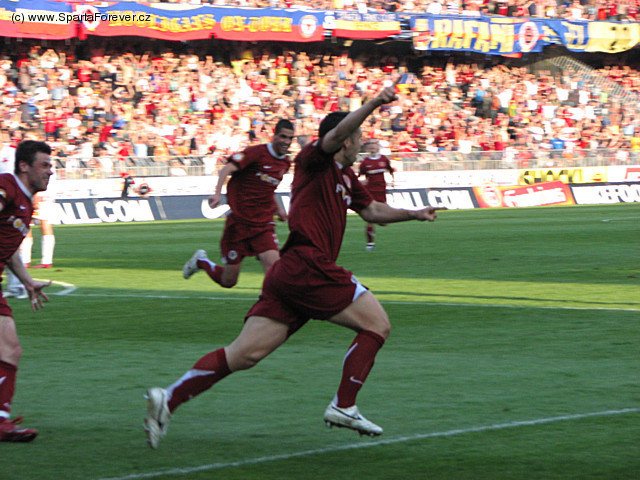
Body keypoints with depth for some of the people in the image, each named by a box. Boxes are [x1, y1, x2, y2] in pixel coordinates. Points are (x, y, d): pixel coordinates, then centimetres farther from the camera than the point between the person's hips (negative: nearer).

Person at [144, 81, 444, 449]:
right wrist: (373, 105, -33)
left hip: (289, 275, 9)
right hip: (308, 266, -9)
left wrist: (412, 214, 29)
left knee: (245, 354, 1)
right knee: (377, 324, -1)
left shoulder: (346, 177, 26)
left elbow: (372, 210, 39)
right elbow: (335, 135, -22)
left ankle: (168, 399, -6)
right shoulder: (314, 161, -1)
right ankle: (344, 406, -2)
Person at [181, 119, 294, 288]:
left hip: (263, 223, 5)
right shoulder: (257, 153, -12)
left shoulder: (286, 162, 9)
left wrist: (277, 208, 17)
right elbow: (228, 168, -25)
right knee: (228, 281, 6)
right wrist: (218, 192, -41)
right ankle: (200, 261, 35)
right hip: (240, 222, -5)